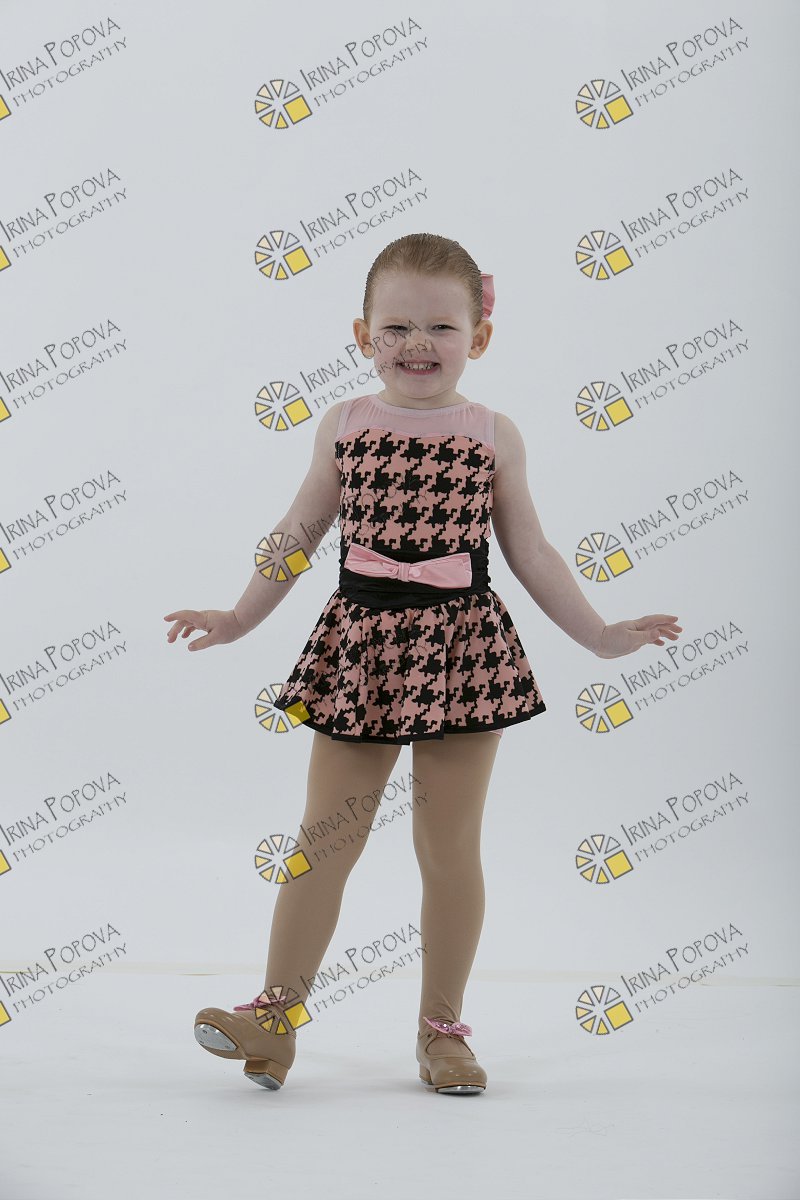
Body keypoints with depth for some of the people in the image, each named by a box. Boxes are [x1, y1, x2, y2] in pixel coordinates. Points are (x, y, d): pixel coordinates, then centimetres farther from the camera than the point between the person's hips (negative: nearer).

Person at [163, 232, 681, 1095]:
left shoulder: (493, 437, 2)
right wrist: (241, 617, 14)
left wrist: (600, 636, 6)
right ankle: (276, 1016, 11)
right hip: (359, 647, 1)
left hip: (460, 650, -1)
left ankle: (442, 1027, 17)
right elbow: (298, 534, 14)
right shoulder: (344, 426, 4)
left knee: (450, 848, 5)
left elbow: (531, 553, 9)